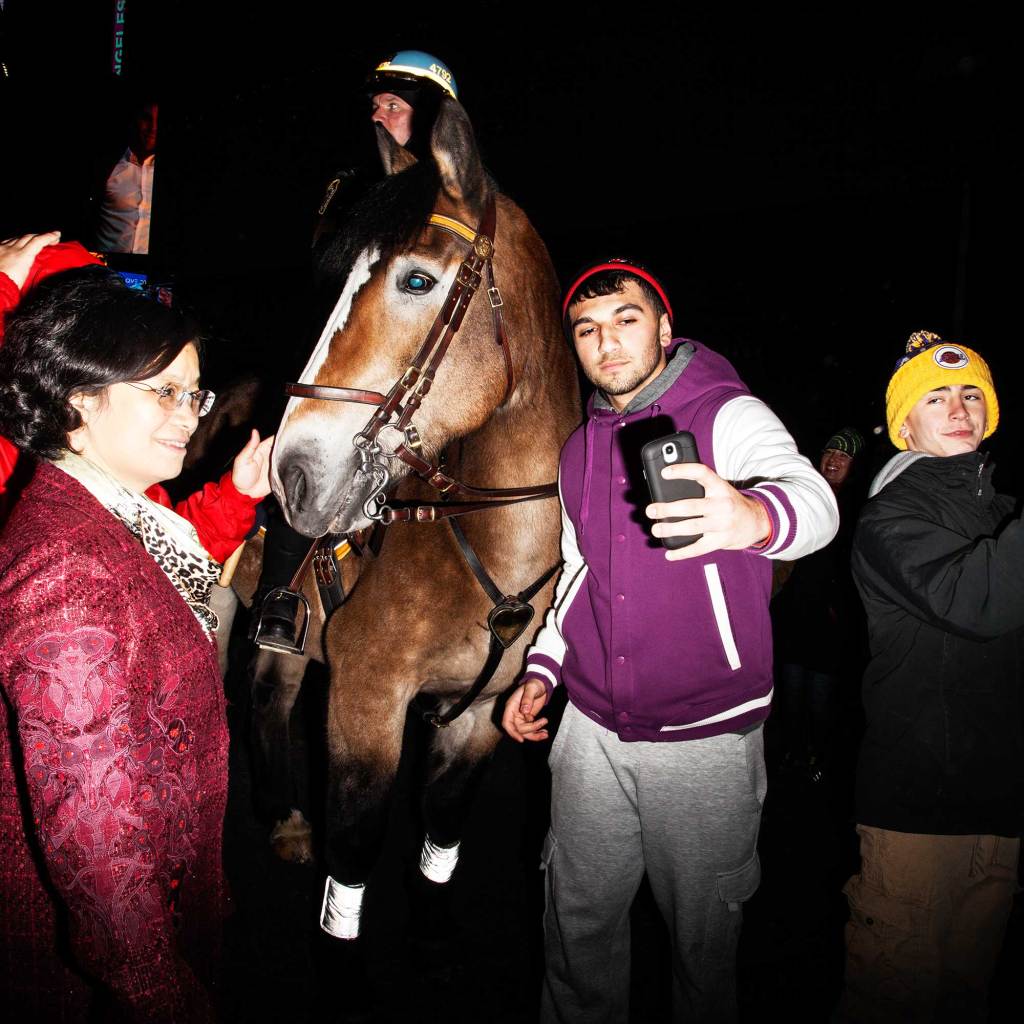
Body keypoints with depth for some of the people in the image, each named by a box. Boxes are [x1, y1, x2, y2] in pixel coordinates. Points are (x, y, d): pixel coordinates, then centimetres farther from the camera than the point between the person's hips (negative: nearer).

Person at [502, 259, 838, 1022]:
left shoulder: (730, 416, -12)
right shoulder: (580, 448, 7)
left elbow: (812, 499, -32)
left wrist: (756, 516, -55)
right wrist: (543, 666, 8)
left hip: (707, 737, -4)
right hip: (592, 730, 5)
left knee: (704, 931, 14)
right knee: (579, 917, 17)